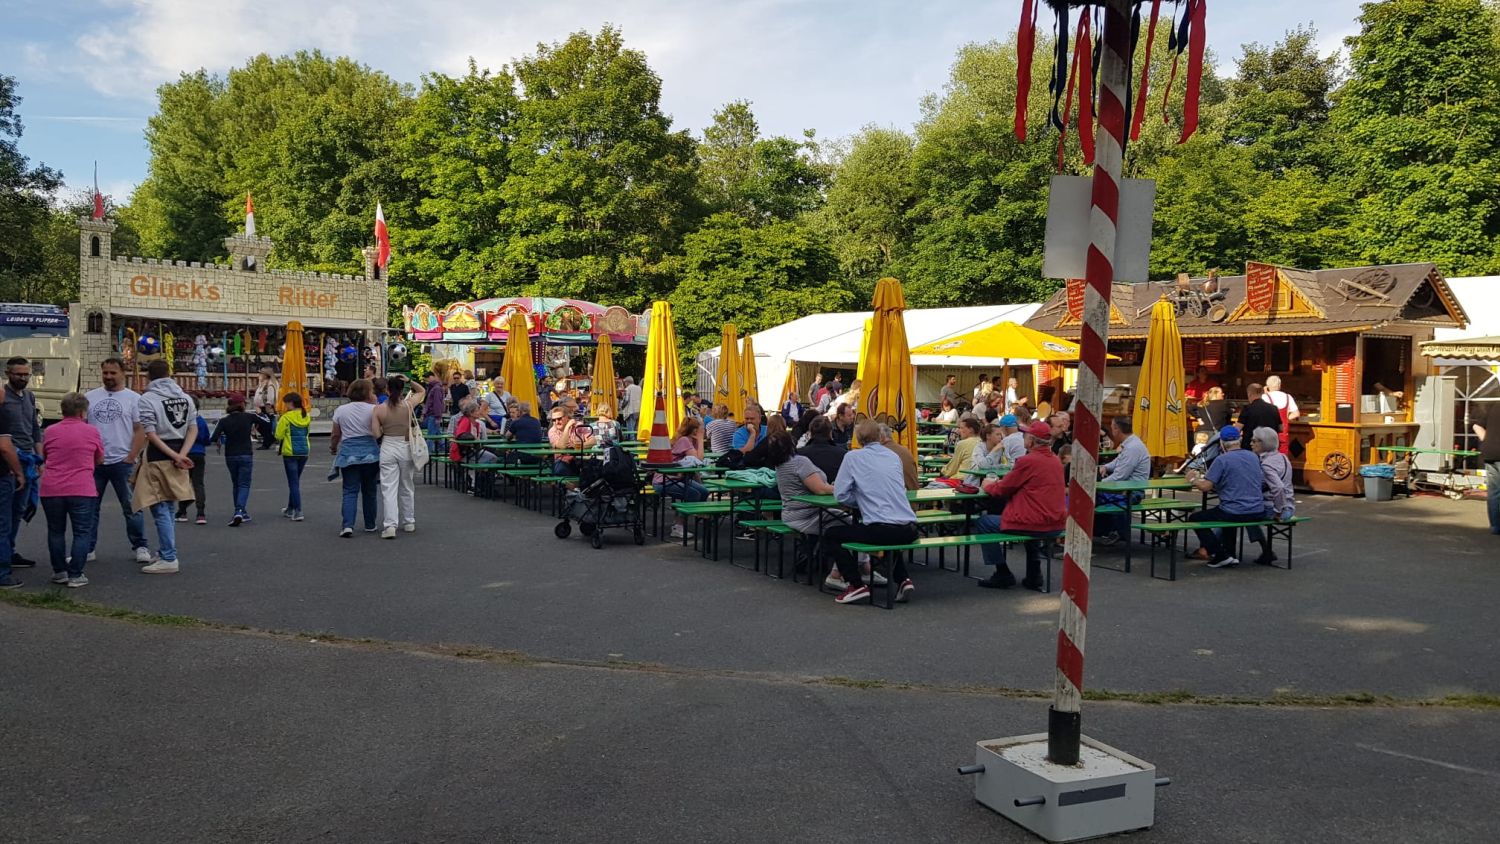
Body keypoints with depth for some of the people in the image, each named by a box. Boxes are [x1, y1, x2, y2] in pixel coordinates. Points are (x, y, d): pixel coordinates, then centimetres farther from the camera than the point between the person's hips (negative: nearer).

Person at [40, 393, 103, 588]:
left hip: (51, 490, 3)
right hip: (81, 490, -3)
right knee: (82, 533, 4)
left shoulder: (50, 431, 4)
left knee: (56, 532, 16)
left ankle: (59, 572, 21)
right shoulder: (91, 431, -2)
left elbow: (44, 457, 18)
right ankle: (75, 576, 0)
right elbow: (100, 460, 10)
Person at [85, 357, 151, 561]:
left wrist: (130, 458, -9)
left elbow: (140, 431, -2)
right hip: (93, 462, 3)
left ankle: (140, 547, 10)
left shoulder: (134, 398, 1)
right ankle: (88, 549, 17)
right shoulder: (90, 397, 10)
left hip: (122, 462, -3)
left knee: (131, 507, 2)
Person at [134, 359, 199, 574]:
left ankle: (169, 559, -2)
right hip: (178, 453, 6)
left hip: (158, 458, -6)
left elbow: (151, 434, -16)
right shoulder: (185, 397, 7)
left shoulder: (147, 399, -11)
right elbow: (193, 429, 1)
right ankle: (165, 552, 30)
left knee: (161, 510, -1)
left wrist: (175, 457, -15)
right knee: (169, 508, 19)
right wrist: (181, 454, -8)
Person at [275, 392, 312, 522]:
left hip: (290, 452, -6)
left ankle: (298, 511, -10)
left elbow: (278, 436, -10)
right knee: (295, 481, 18)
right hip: (304, 451, 6)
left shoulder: (286, 417, -12)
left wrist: (278, 424, 8)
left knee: (293, 482, -3)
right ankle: (290, 509, 28)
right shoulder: (306, 416, 6)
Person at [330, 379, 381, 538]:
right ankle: (370, 525, 20)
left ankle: (348, 525, -14)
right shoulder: (373, 409, -4)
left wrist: (332, 448, 29)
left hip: (349, 453, 1)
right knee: (369, 490, 13)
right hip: (370, 453, -1)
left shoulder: (340, 410, 3)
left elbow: (336, 435, 9)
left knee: (350, 491, 1)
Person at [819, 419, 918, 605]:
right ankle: (903, 579, 22)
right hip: (909, 530, 6)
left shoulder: (853, 457, 1)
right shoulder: (894, 456, 16)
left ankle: (856, 585, 2)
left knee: (830, 535, 12)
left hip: (881, 529, -6)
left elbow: (840, 495, 1)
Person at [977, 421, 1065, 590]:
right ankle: (1034, 575, 31)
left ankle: (1002, 574, 10)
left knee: (984, 522, 9)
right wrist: (999, 483, 21)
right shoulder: (1056, 461, 9)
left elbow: (1003, 490, -6)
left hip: (1035, 525, -8)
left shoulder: (1027, 461, -15)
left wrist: (988, 486, 15)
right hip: (1056, 523, 8)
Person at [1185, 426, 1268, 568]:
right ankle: (1230, 555, 33)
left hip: (1235, 513, -7)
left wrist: (1193, 479, 7)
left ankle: (1220, 556, 4)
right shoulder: (1253, 457, 9)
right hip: (1257, 513, 7)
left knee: (1195, 518, 12)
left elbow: (1205, 487, -15)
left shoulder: (1222, 460, -11)